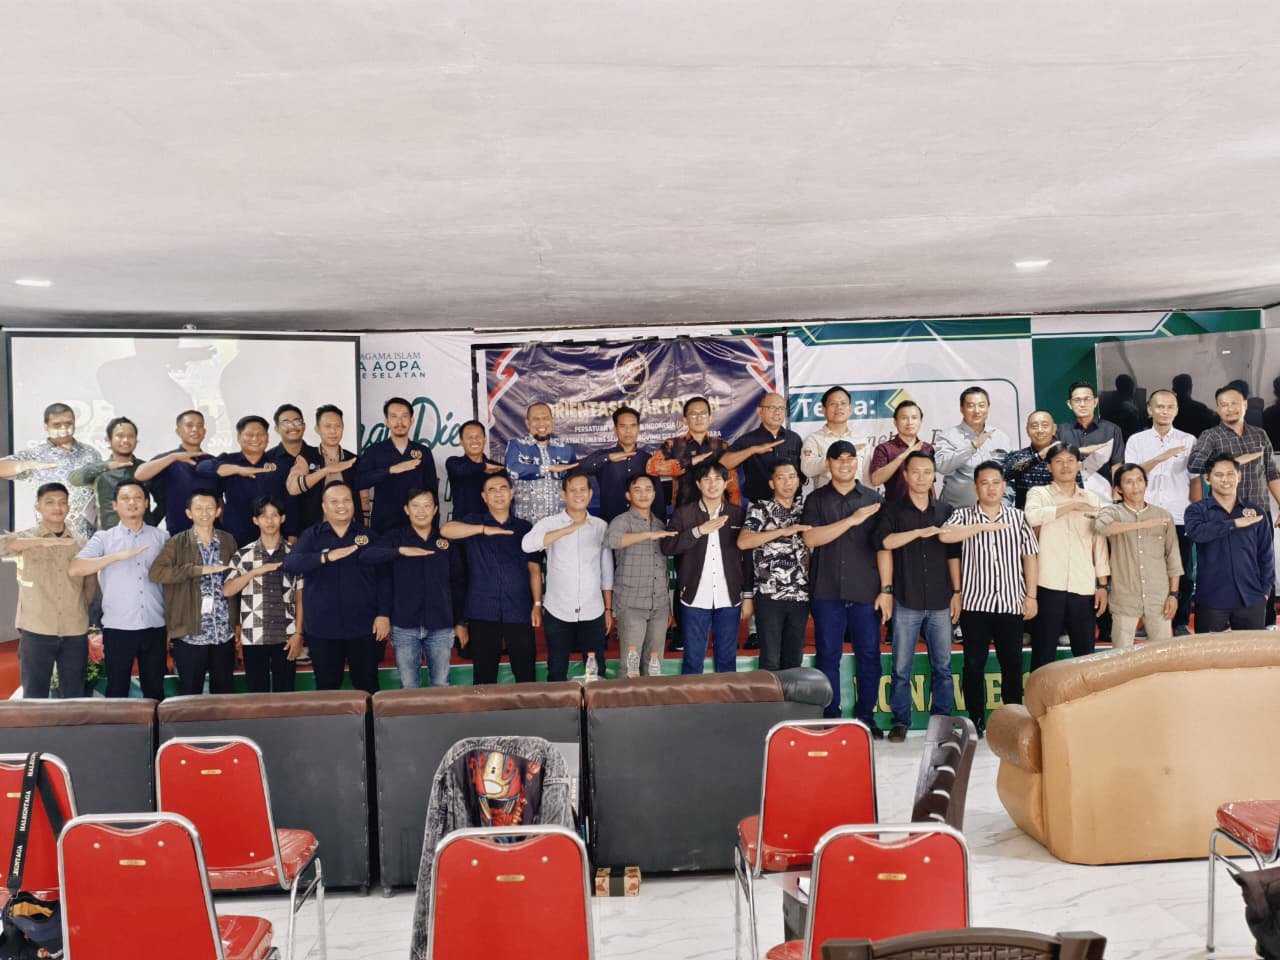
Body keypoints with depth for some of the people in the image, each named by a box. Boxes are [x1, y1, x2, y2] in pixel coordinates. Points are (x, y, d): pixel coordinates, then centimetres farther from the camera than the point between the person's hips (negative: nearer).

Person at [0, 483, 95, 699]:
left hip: (75, 632, 2)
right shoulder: (25, 539, 2)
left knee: (73, 698, 8)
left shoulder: (81, 545, 11)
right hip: (36, 631, -2)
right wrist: (42, 541, -30)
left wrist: (78, 614, 11)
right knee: (34, 698, 3)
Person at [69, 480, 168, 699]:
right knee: (117, 691, 7)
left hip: (155, 627, 1)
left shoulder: (162, 537, 8)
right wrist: (118, 556, -20)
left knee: (155, 690, 10)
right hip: (118, 628, -1)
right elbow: (74, 569, -11)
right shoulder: (103, 538, 3)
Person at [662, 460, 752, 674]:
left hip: (729, 600, 1)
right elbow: (667, 547, -11)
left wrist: (748, 596, 5)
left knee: (727, 659, 9)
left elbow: (747, 558, 7)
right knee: (693, 660, 4)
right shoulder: (683, 514, 2)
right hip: (695, 599, -1)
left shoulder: (737, 514, 6)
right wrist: (700, 530, -18)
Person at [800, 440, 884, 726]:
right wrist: (852, 520, -11)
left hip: (866, 592, 1)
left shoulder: (873, 499, 10)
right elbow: (810, 538, -6)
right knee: (827, 656, 3)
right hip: (826, 592, 0)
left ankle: (866, 718, 15)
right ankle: (830, 719, 12)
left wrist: (886, 590, 0)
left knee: (869, 656, 3)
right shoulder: (816, 499, 9)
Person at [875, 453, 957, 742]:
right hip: (906, 601, -2)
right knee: (902, 668, 1)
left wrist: (957, 592, 7)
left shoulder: (946, 512, 12)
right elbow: (884, 543, -13)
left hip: (940, 602, 2)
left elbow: (954, 554, 12)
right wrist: (921, 532, -17)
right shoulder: (893, 510, 5)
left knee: (942, 667, 6)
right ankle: (900, 722, 11)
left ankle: (942, 721, 16)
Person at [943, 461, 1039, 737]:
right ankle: (976, 722, 12)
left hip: (1011, 603, 2)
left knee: (1012, 665, 6)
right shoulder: (964, 516, 3)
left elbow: (1029, 557, 8)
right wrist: (985, 526, -15)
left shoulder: (1018, 517, 9)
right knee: (974, 665, 3)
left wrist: (1031, 596, 2)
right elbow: (945, 535, -18)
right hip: (975, 603, -1)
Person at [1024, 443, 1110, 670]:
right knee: (1044, 652, 2)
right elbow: (1032, 516, -20)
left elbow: (1099, 543, 12)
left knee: (1085, 652, 9)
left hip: (1084, 587, 3)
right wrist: (1073, 505, -13)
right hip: (1049, 585, -3)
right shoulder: (1039, 493, 3)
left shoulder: (1092, 499, 13)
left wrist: (1103, 584, 7)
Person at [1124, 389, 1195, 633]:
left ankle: (1180, 623, 14)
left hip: (1179, 518, 1)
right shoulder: (1136, 441, 7)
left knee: (1182, 573, 3)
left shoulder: (1188, 440, 9)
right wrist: (1159, 458, -17)